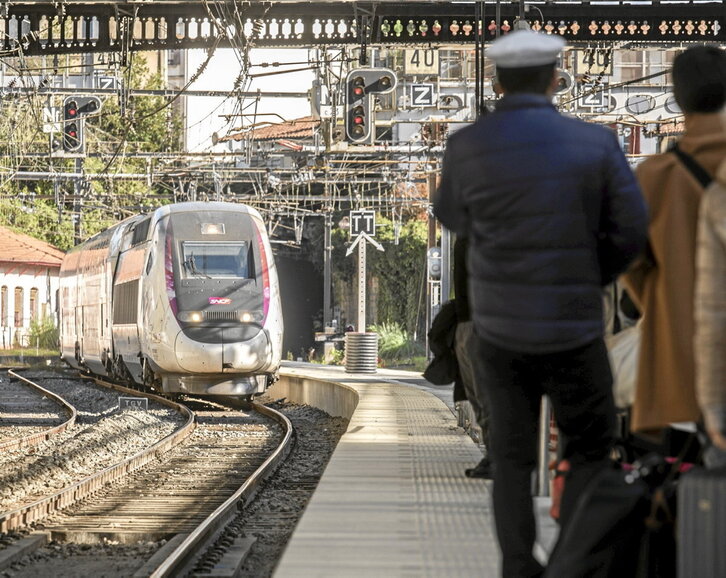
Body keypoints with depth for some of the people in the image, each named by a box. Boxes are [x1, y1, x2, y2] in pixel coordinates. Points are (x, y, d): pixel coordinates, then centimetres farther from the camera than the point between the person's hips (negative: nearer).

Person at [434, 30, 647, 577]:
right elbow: (632, 230, -6)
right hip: (572, 326, -2)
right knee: (590, 451, 13)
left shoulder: (468, 147, -8)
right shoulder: (595, 142, -9)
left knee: (513, 455, 17)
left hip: (499, 326, 2)